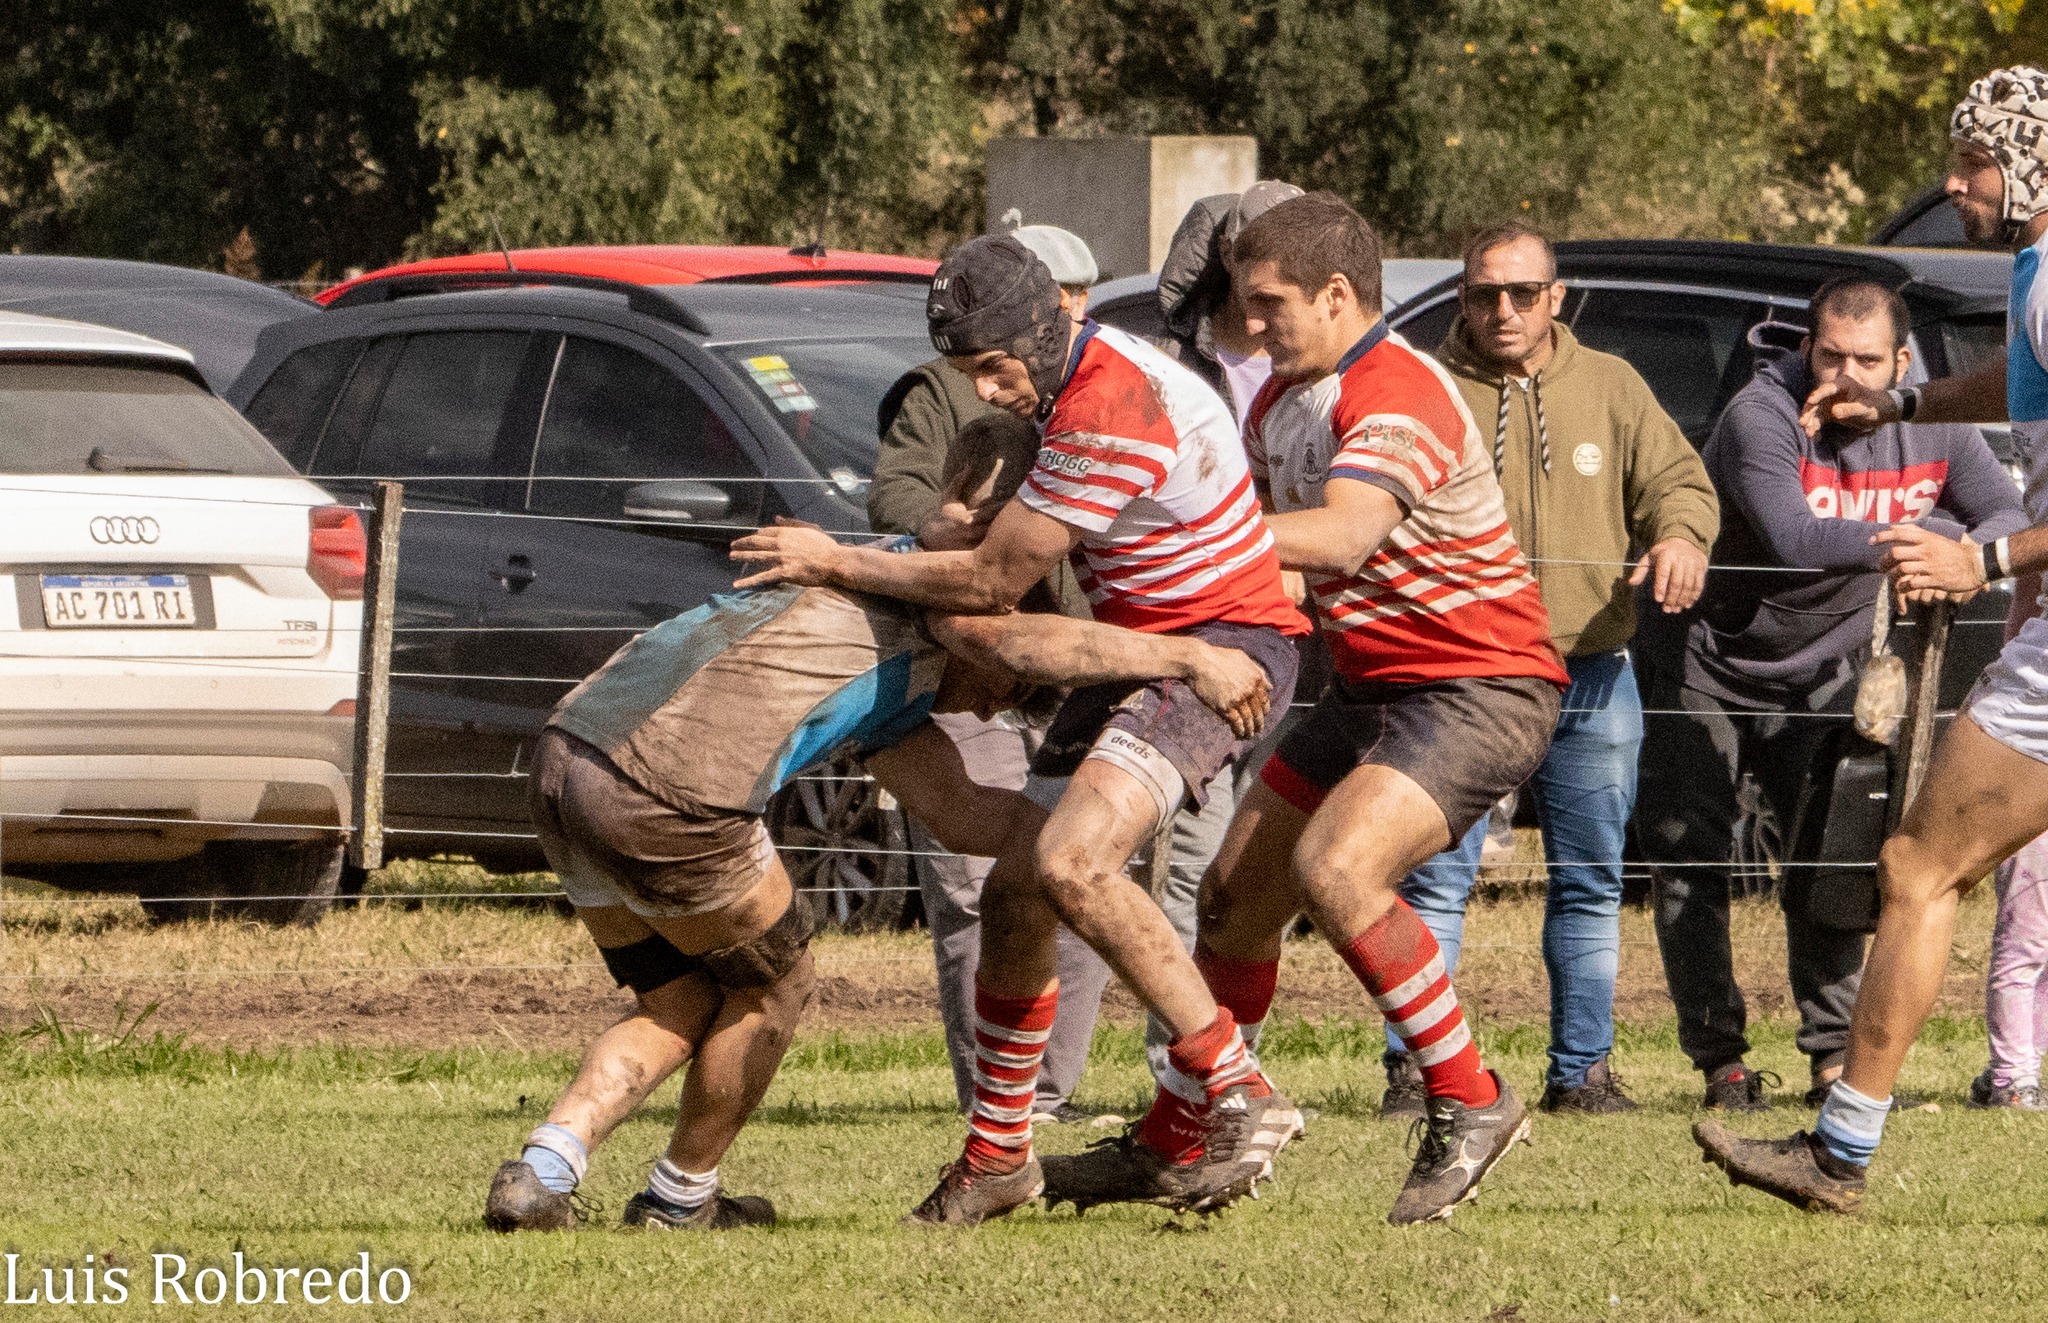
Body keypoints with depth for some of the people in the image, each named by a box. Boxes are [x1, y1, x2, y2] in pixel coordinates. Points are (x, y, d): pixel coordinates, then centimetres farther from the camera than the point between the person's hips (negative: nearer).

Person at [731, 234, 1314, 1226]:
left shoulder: (1114, 410, -25)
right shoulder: (1070, 379, 7)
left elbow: (991, 581, -20)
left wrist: (838, 564, -12)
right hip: (1136, 646, 10)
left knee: (1072, 864, -28)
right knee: (1015, 893, 8)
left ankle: (1241, 1098, -22)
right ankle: (997, 1154, 23)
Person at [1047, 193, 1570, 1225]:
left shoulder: (1398, 396, -22)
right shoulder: (1284, 399, 10)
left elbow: (1343, 537, -38)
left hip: (1482, 687, -10)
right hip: (1371, 687, 10)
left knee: (1337, 869, -29)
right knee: (1236, 894, 10)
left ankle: (1469, 1104, -15)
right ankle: (1169, 1145, 24)